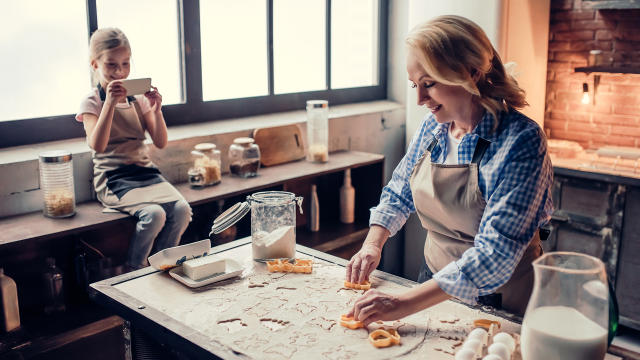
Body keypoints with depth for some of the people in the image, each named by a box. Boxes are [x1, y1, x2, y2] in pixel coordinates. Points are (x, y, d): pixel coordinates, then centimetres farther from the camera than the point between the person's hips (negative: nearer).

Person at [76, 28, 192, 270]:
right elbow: (98, 145, -17)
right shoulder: (92, 103, 0)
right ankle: (133, 271, -7)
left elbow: (161, 143, 7)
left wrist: (156, 109, -8)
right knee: (154, 214, -30)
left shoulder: (138, 99, 12)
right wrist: (110, 103, -23)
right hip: (114, 179, -4)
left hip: (146, 173, 5)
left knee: (181, 209, -22)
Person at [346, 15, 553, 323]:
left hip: (500, 303, -4)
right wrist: (372, 245, -3)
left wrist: (404, 304, -32)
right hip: (436, 286, 4)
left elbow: (495, 254, -28)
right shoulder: (432, 128, -1)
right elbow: (398, 194, 15)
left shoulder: (520, 142, -21)